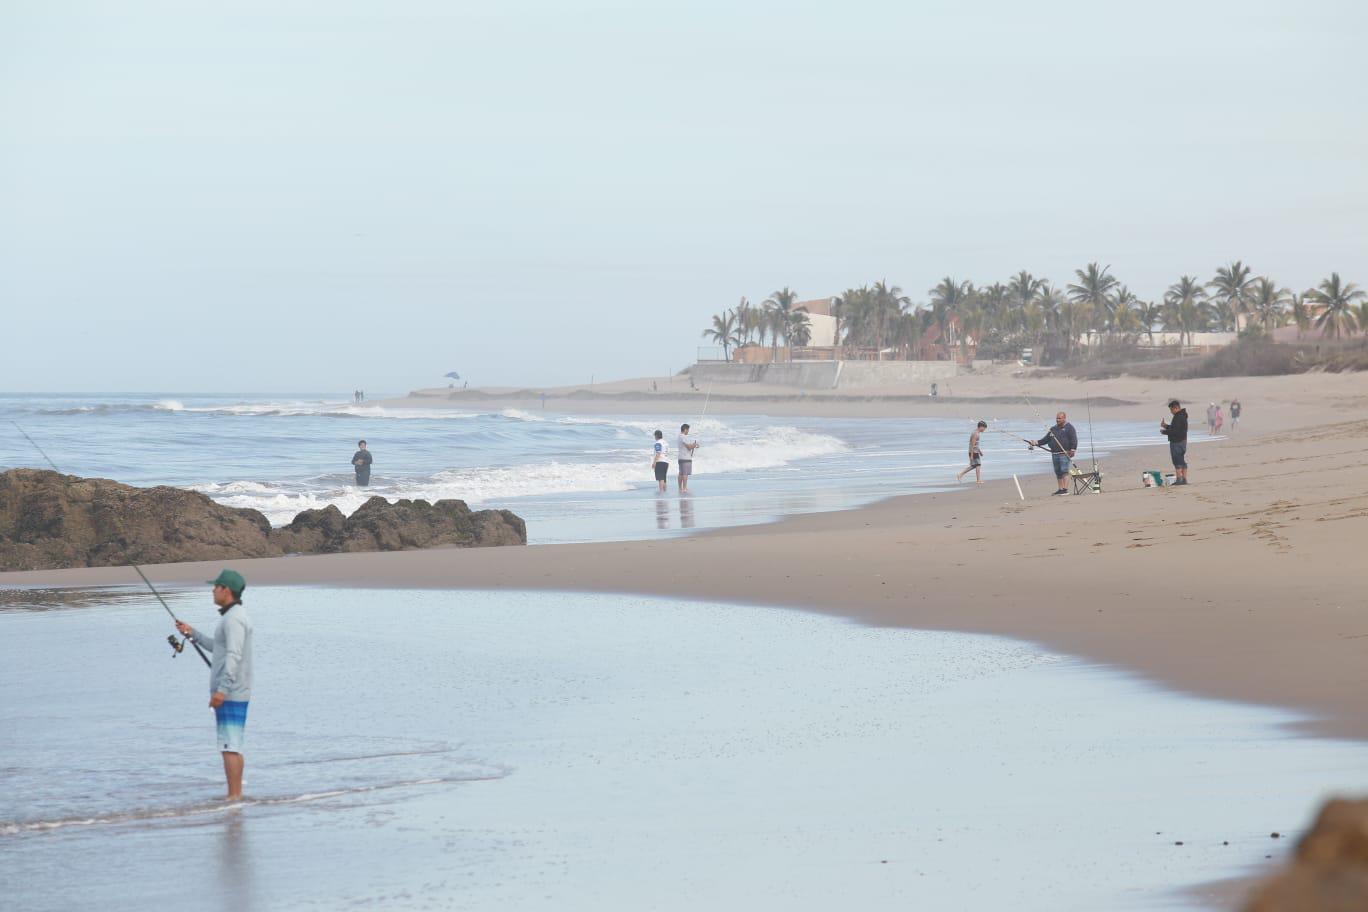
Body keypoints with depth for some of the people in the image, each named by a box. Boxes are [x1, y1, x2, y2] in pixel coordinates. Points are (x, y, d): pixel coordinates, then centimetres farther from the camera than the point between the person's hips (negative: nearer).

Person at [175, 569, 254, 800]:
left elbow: (233, 656, -25)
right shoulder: (236, 616, 16)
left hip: (230, 694, -10)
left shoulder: (233, 618, -17)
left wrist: (222, 690, -30)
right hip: (233, 694, 10)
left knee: (229, 746, -10)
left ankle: (233, 797, -11)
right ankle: (236, 796, 13)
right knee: (233, 746, 11)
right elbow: (219, 649, 27)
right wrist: (192, 634, 26)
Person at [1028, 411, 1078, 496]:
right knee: (1058, 472, 7)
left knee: (1064, 471, -14)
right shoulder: (1053, 429, 19)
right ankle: (1060, 489, 12)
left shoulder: (1069, 428, 0)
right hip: (1055, 453, 7)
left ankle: (1065, 489, -18)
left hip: (1065, 454, -7)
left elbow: (1074, 440, -7)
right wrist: (1036, 443, 5)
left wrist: (1072, 450, -17)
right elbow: (1046, 439, 18)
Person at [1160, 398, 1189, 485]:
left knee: (1177, 462, -7)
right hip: (1183, 441, 10)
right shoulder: (1183, 416, 14)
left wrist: (1164, 432, -9)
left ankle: (1179, 479, -9)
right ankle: (1184, 479, 15)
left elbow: (1175, 431, -23)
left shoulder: (1178, 417, -19)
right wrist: (1166, 426, 20)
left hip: (1176, 442, -10)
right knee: (1182, 461, 13)